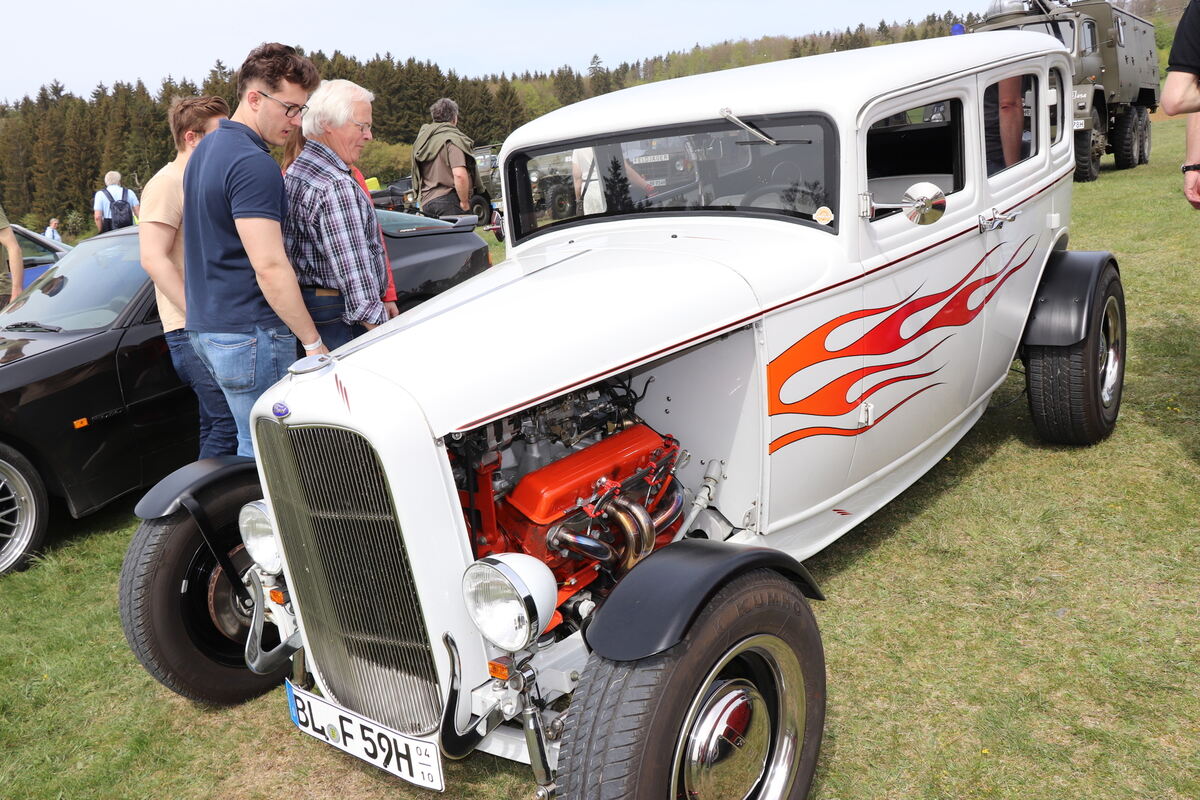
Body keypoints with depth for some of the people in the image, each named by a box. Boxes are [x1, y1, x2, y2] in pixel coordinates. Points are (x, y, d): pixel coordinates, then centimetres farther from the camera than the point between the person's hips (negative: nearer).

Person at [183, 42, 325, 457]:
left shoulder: (207, 148, 15)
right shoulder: (254, 164, -18)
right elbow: (269, 267, -24)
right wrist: (313, 341, -18)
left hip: (205, 326, 10)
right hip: (249, 333, -10)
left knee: (252, 441, 18)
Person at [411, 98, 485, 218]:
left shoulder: (422, 139, 15)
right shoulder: (453, 138, -9)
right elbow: (459, 174, -22)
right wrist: (464, 202, -12)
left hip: (426, 202, 8)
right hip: (448, 201, -8)